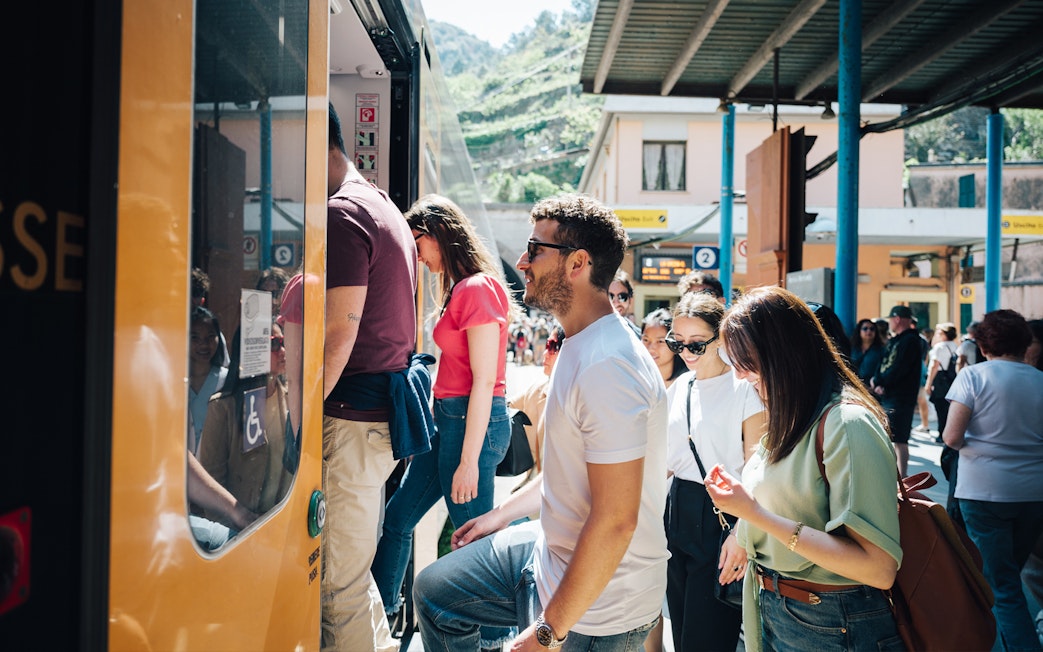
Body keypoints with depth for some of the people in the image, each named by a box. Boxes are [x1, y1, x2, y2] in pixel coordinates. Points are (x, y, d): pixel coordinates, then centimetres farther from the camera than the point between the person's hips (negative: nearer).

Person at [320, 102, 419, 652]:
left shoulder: (341, 215, -13)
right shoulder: (383, 206, 18)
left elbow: (338, 335, -21)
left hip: (352, 415, -11)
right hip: (386, 405, 11)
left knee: (338, 586, -1)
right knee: (354, 567, 22)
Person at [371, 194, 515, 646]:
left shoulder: (478, 289, -16)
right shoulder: (462, 288, 12)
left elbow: (484, 382, -19)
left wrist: (468, 462, -19)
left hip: (472, 422, -10)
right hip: (450, 418, 10)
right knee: (397, 516, 17)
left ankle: (494, 636, 22)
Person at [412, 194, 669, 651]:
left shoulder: (607, 369, -28)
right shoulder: (580, 348, 5)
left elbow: (615, 520, -29)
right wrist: (502, 514, 19)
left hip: (594, 612, -9)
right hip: (552, 552, 9)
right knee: (434, 592, 16)